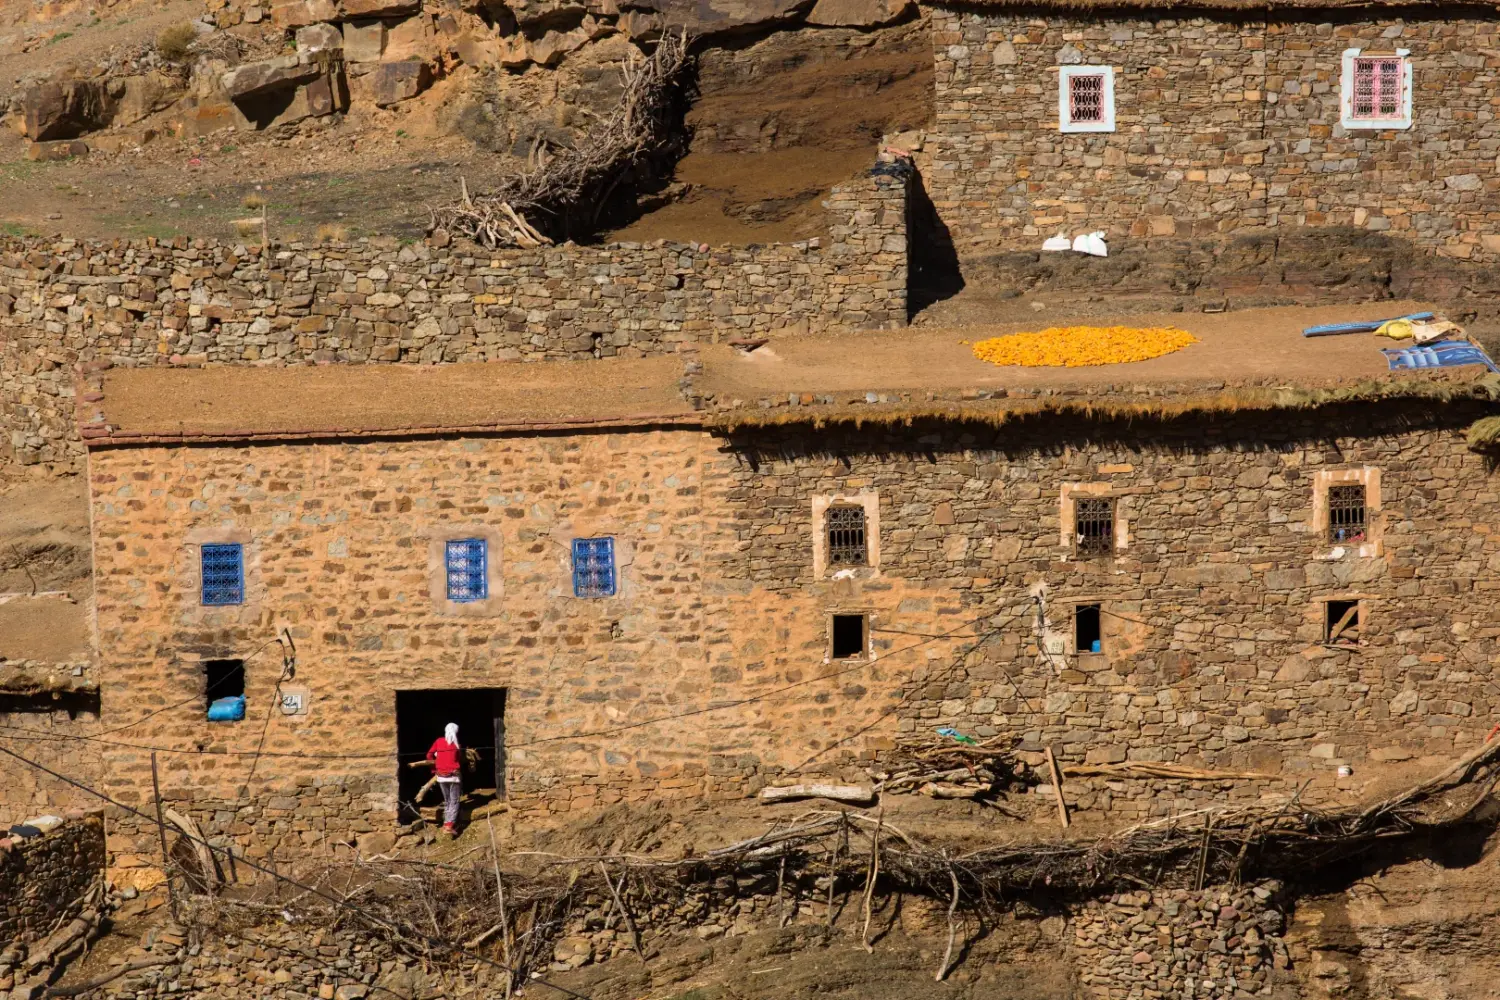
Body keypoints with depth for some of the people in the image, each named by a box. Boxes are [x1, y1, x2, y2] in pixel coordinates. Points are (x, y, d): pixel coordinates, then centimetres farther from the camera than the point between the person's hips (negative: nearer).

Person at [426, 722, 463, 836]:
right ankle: (449, 825, -16)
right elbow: (461, 759, 5)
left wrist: (434, 769, 18)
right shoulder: (456, 744, -4)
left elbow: (429, 755, 5)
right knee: (454, 801, -2)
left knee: (447, 801, 17)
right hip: (453, 775, -3)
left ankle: (446, 823, 15)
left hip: (441, 776, 3)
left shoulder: (439, 741, 2)